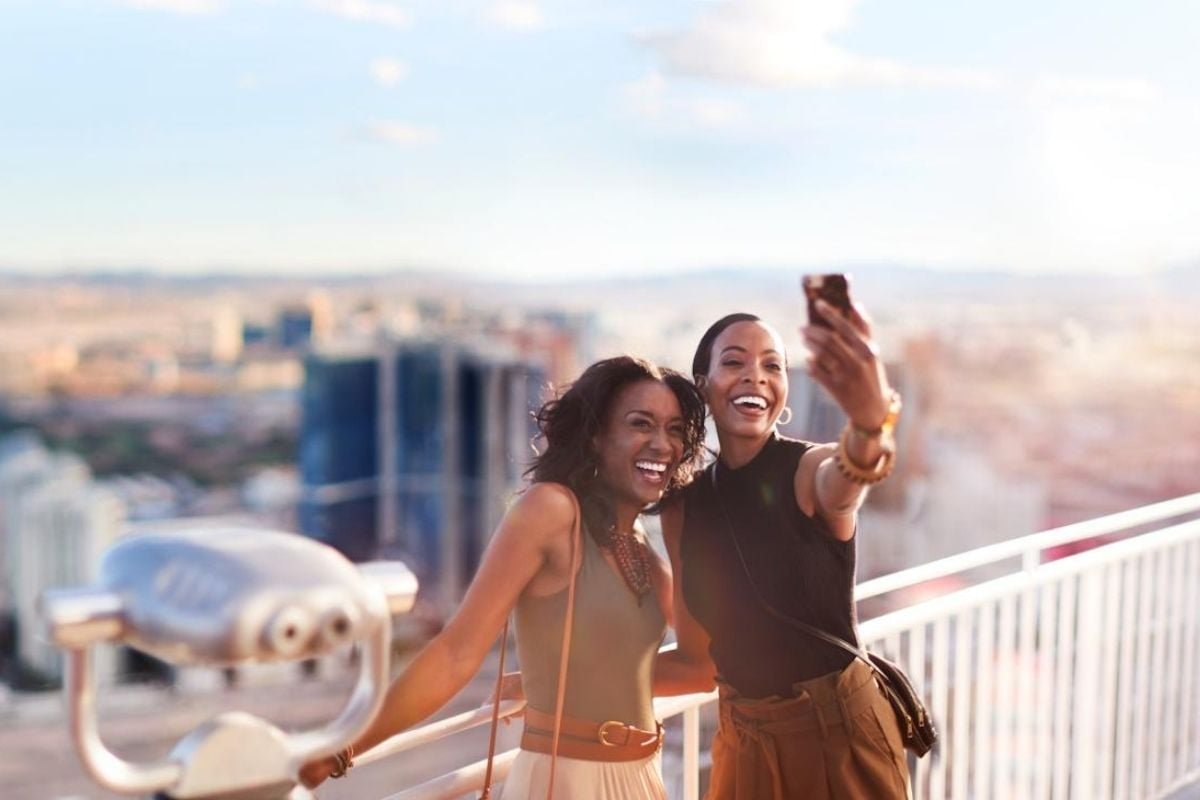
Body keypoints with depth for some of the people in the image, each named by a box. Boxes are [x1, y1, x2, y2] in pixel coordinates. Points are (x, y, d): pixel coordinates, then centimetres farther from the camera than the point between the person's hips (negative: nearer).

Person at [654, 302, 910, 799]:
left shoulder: (812, 471, -15)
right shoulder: (682, 508, -2)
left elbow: (849, 475, -42)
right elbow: (699, 661, 5)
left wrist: (870, 419, -65)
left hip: (840, 734, -4)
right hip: (743, 743, 4)